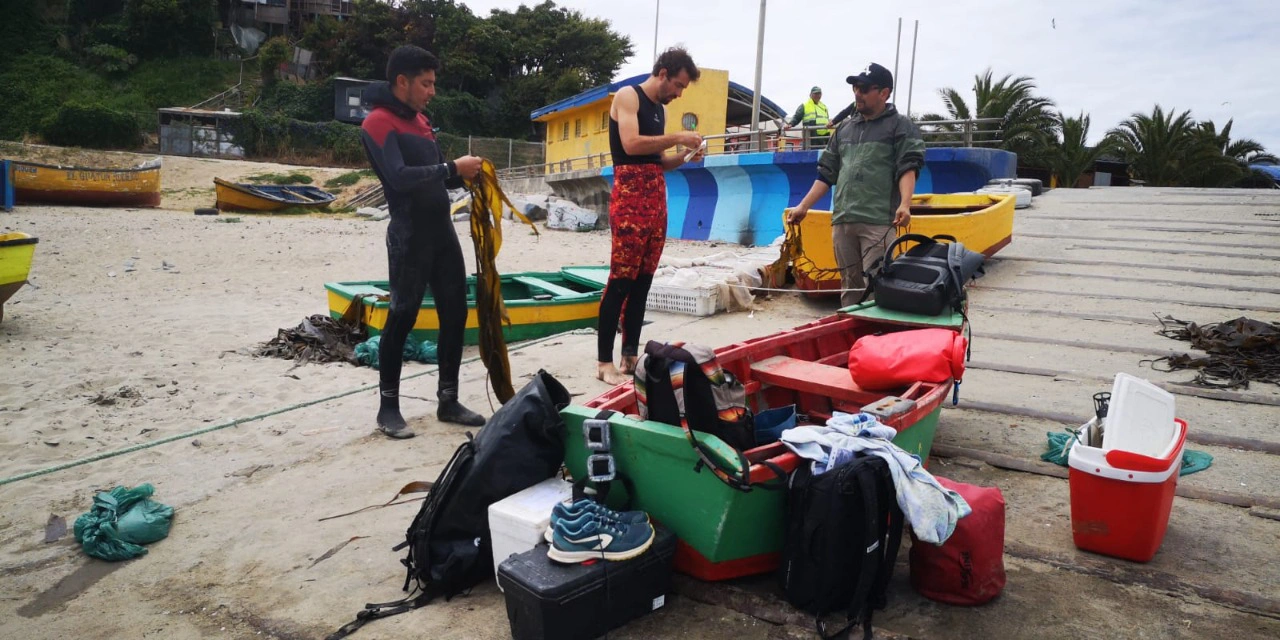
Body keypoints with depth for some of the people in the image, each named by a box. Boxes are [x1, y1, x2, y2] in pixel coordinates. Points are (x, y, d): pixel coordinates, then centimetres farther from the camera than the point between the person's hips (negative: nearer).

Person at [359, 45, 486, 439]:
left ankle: (448, 401, 17)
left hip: (442, 230, 8)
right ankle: (388, 408, 10)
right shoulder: (379, 122, -9)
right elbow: (399, 177, -22)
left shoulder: (420, 121, 18)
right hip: (409, 235, -8)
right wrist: (452, 168, -18)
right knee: (403, 315, -3)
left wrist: (462, 175, 3)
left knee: (455, 312, 7)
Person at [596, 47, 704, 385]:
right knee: (621, 280, -10)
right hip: (630, 198, -8)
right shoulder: (628, 96, -2)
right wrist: (677, 138, -11)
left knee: (643, 281, 7)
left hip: (657, 198, 8)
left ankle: (630, 355, 13)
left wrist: (684, 157, 7)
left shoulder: (660, 108, 22)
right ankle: (604, 361, -5)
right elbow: (631, 144, -18)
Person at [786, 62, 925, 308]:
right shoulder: (845, 128, 21)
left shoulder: (901, 125, 6)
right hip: (841, 220, 5)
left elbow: (908, 167, -7)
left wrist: (904, 204, -24)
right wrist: (803, 206, 14)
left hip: (878, 221, -5)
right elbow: (827, 173, 22)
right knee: (849, 285, 8)